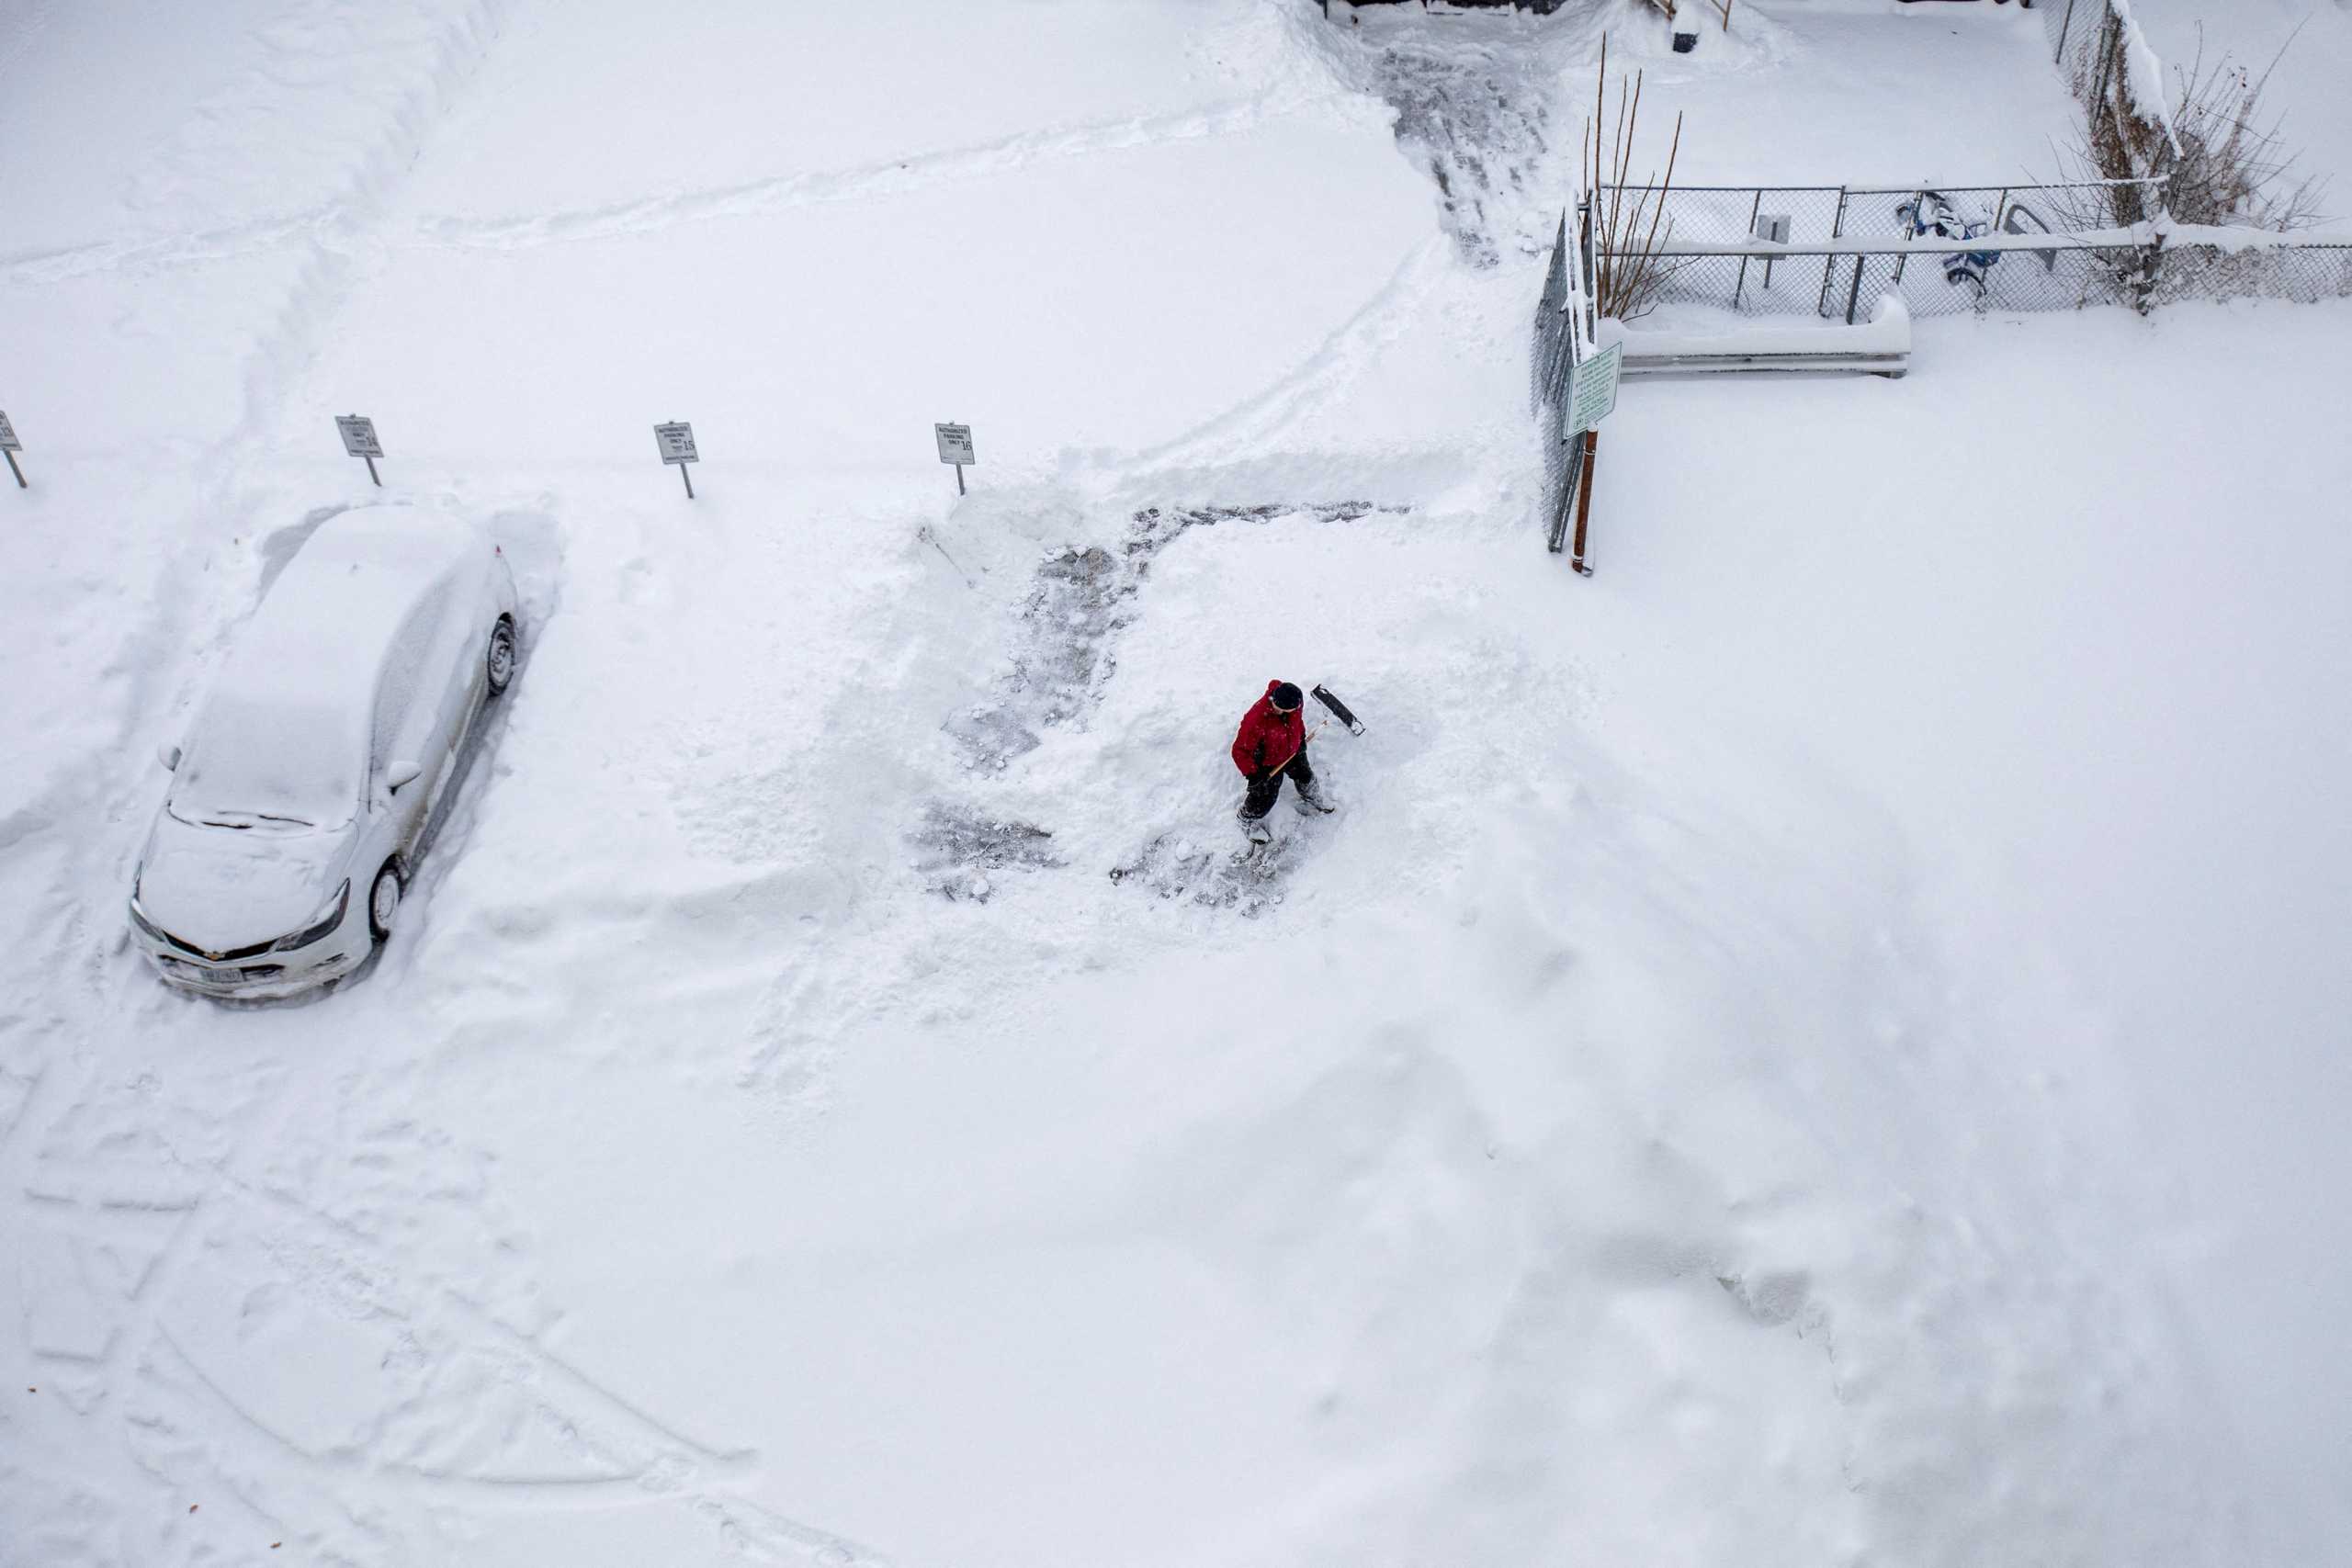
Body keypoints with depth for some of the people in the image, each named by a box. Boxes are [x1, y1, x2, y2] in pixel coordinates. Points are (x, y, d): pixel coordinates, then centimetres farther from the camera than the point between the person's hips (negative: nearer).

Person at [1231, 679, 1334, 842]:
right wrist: (1252, 773, -28)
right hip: (1267, 761, -5)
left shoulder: (1294, 701, -27)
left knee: (1304, 775, 28)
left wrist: (1301, 737, 14)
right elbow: (1240, 750, -32)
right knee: (1266, 796, 10)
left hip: (1292, 751, 5)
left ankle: (1312, 796, 63)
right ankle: (1248, 819, 42)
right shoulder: (1256, 720, -44)